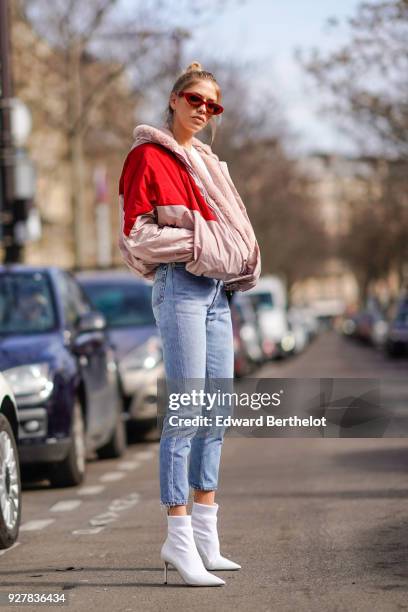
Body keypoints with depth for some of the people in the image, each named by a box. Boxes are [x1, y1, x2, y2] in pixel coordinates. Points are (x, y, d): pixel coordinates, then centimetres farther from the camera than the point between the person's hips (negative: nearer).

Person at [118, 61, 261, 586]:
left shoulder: (206, 162, 22)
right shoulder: (148, 155, 0)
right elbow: (136, 232, -8)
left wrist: (236, 258, 10)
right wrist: (196, 242, -13)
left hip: (217, 289, 8)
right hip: (180, 286, -8)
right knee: (186, 410, -13)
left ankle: (205, 535, 13)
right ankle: (180, 538, -14)